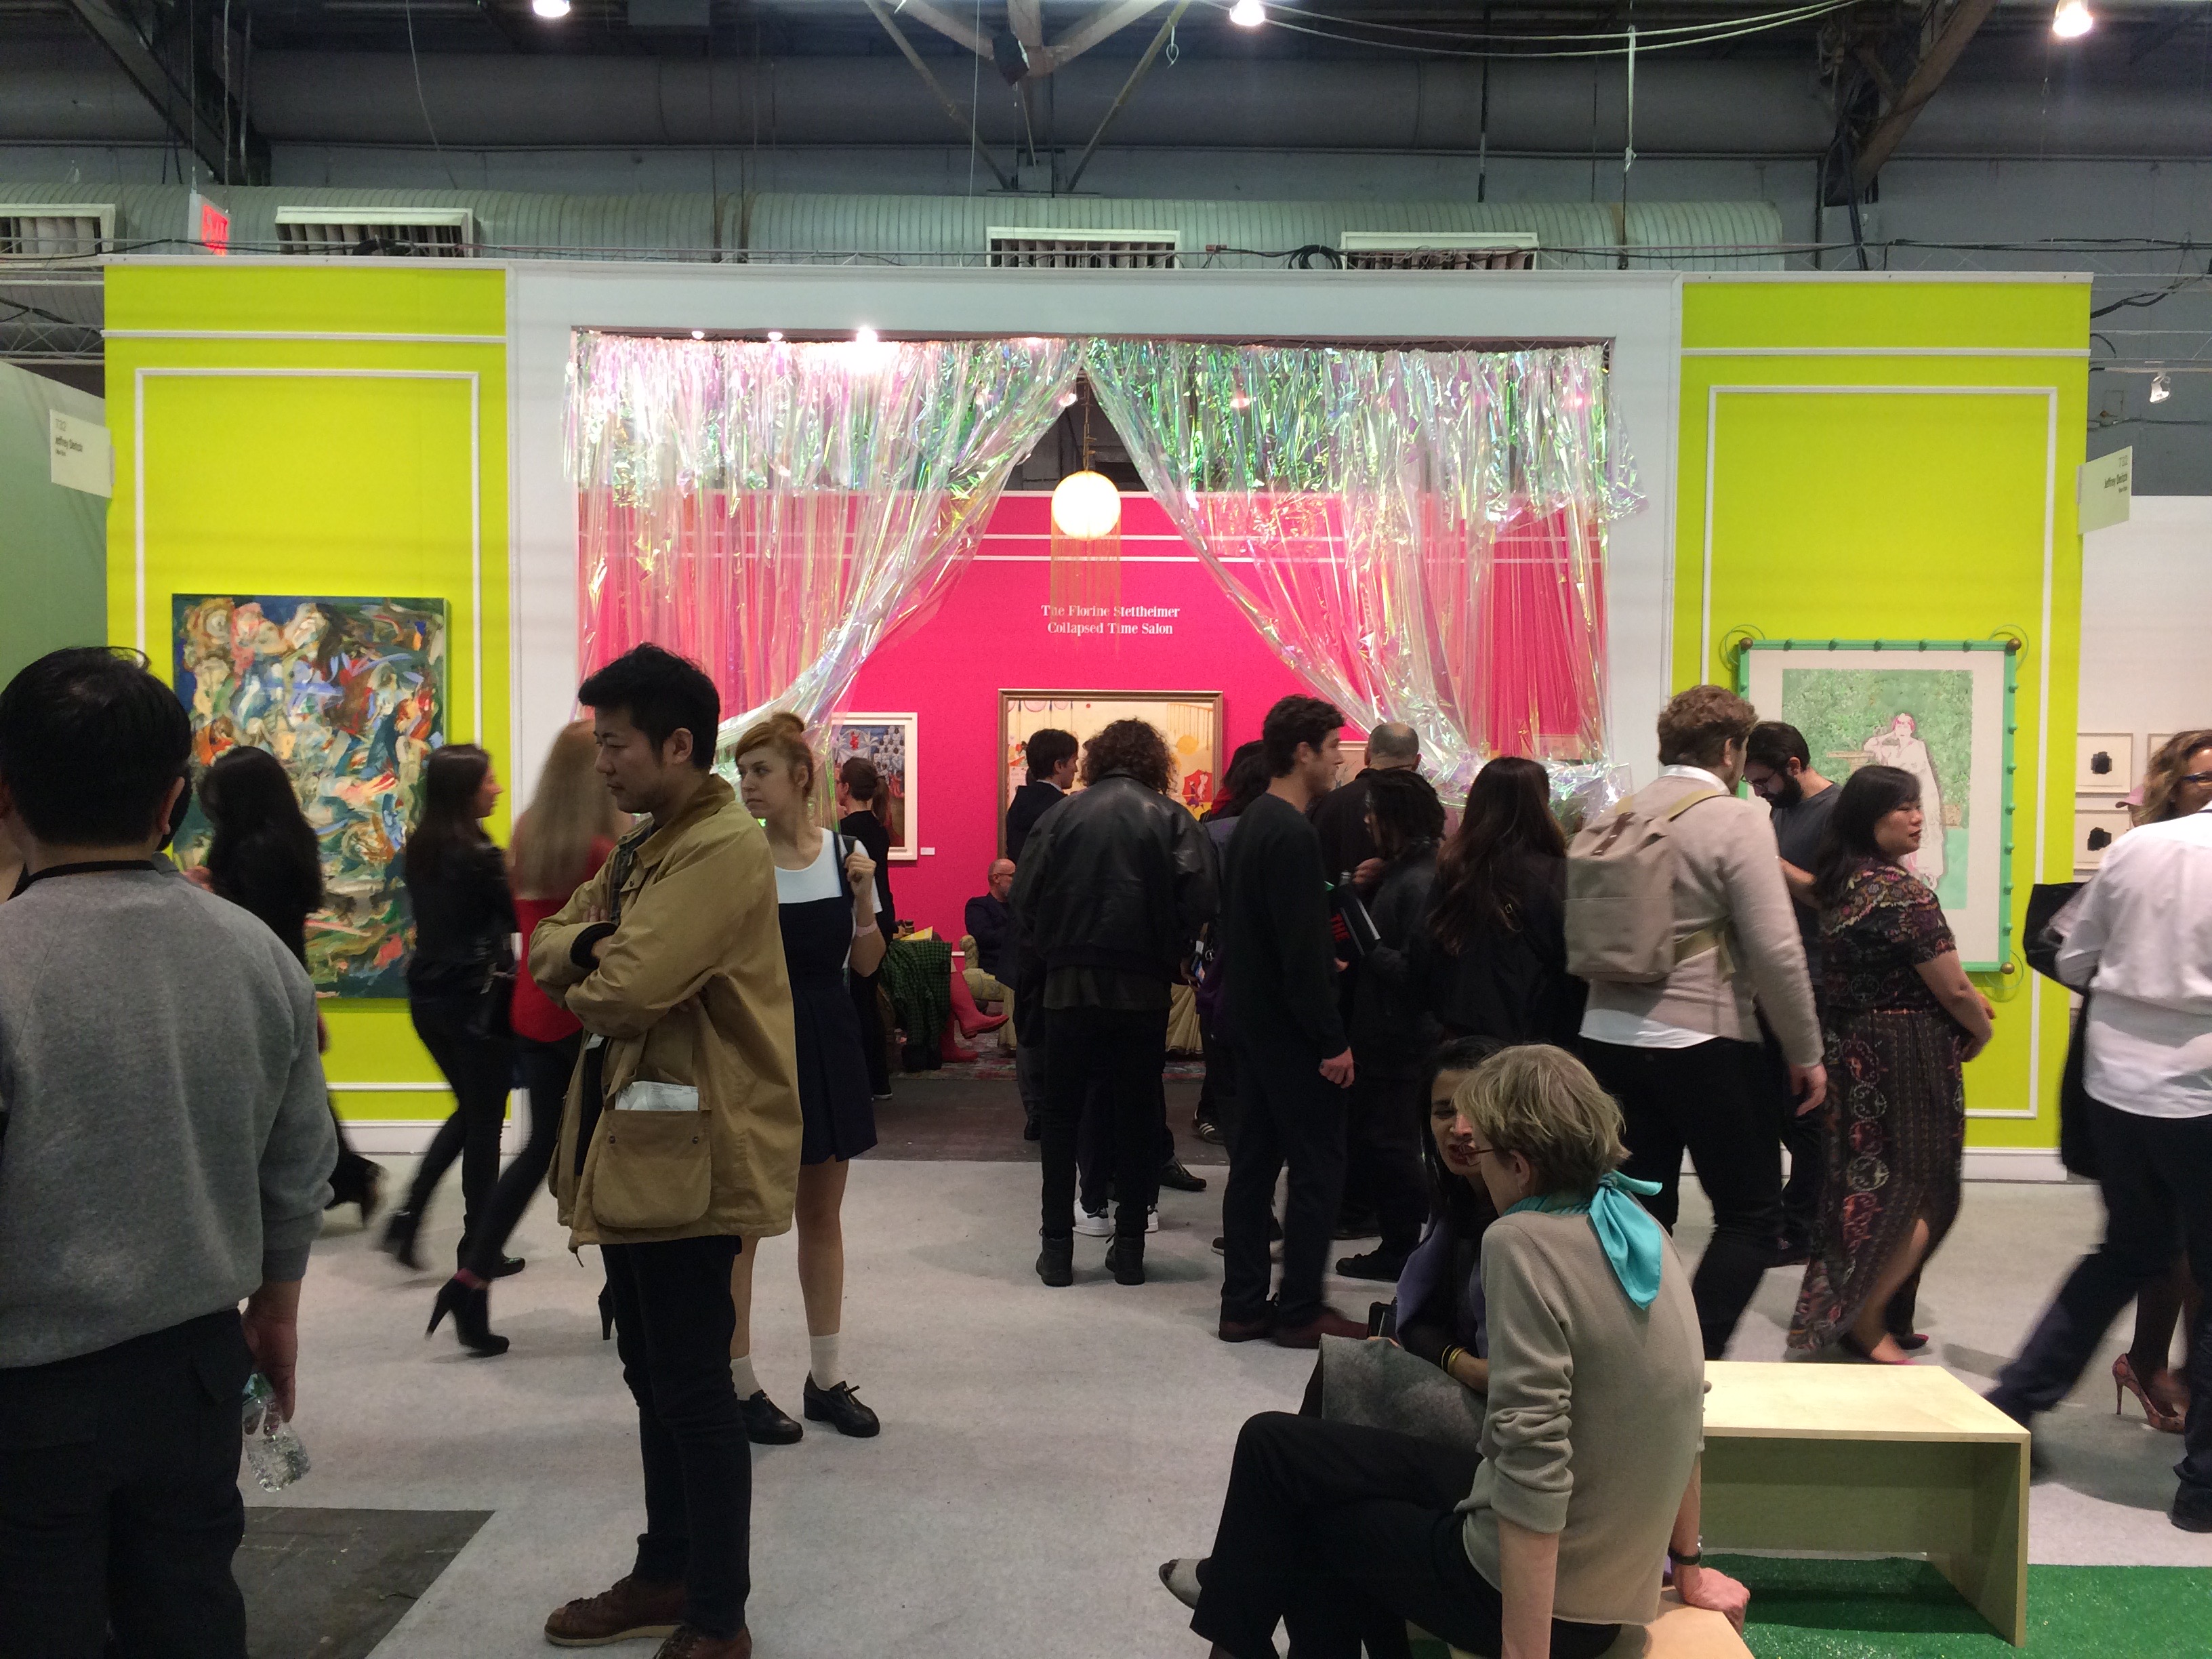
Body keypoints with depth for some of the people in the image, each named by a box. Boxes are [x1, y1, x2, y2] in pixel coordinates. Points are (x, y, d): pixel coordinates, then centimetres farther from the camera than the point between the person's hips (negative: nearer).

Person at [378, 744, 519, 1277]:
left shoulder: (419, 849, 5)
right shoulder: (478, 856, -18)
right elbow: (519, 917, -12)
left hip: (428, 997, 8)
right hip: (478, 1002, -8)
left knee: (468, 1110, 23)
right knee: (484, 1124, 5)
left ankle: (408, 1217, 12)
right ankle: (477, 1249, 14)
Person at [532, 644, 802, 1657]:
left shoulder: (723, 850, -18)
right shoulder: (641, 844, 15)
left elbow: (625, 990, -25)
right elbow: (549, 947, 12)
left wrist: (580, 980, -2)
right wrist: (594, 945, -10)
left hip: (691, 1157, -10)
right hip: (635, 1146, 10)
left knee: (693, 1387, 0)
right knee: (654, 1375, 19)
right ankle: (667, 1574, 35)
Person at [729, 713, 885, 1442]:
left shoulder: (844, 852, 2)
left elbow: (866, 964, 6)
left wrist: (864, 895, -9)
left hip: (828, 1045, 4)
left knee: (822, 1213, 14)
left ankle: (826, 1377, 27)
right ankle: (738, 1384, 16)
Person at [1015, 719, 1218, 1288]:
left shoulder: (1061, 814, 3)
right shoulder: (1171, 817, 0)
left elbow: (1025, 895, -3)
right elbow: (1199, 897, -10)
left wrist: (1050, 954, 9)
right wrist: (1169, 954, 3)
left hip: (1070, 984, 1)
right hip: (1143, 986, 0)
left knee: (1062, 1114, 10)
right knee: (1137, 1116, 10)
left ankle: (1057, 1248, 13)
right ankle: (1129, 1248, 15)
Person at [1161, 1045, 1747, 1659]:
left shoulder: (1524, 1241, -23)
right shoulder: (1638, 1227, 2)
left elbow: (1533, 1467, -27)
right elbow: (1683, 1408, 11)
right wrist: (1686, 1565, 22)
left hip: (1534, 1598, -8)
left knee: (1273, 1446, 10)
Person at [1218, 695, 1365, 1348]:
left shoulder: (1252, 822, 11)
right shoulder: (1293, 834, -19)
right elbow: (1302, 950, -23)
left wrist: (1320, 961, 19)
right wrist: (1333, 1041, -19)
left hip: (1250, 1016, 10)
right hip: (1288, 1025, -10)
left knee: (1253, 1162, 12)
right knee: (1318, 1167, 0)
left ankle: (1243, 1305, 19)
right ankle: (1300, 1311, 8)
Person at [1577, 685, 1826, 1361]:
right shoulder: (1737, 820, -10)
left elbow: (1575, 934, 12)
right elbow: (1775, 950, -15)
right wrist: (1806, 1053, -5)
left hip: (1609, 1037, 6)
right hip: (1703, 1045, -6)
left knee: (1641, 1212, 14)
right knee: (1751, 1216, 6)